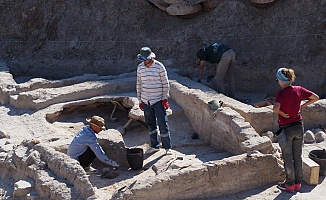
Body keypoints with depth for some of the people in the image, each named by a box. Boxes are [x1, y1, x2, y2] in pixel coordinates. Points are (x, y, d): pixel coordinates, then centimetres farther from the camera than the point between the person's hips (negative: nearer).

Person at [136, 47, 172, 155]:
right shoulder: (140, 67, 4)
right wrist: (139, 100, 12)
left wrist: (165, 99, -8)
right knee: (150, 125, 12)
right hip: (145, 101, 4)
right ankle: (154, 146, 23)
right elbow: (139, 84, 12)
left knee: (163, 124, -4)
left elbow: (165, 83, -4)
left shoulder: (159, 66, -8)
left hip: (158, 100, -4)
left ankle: (167, 147, 7)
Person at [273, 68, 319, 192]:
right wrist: (302, 106, 6)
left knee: (288, 157, 8)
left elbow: (275, 108, -36)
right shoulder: (299, 90, -3)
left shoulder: (281, 93, -20)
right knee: (298, 156, 15)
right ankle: (298, 183, 25)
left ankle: (289, 184, 19)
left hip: (286, 128, -5)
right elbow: (316, 97, 6)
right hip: (299, 126, 5)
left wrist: (282, 113, -16)